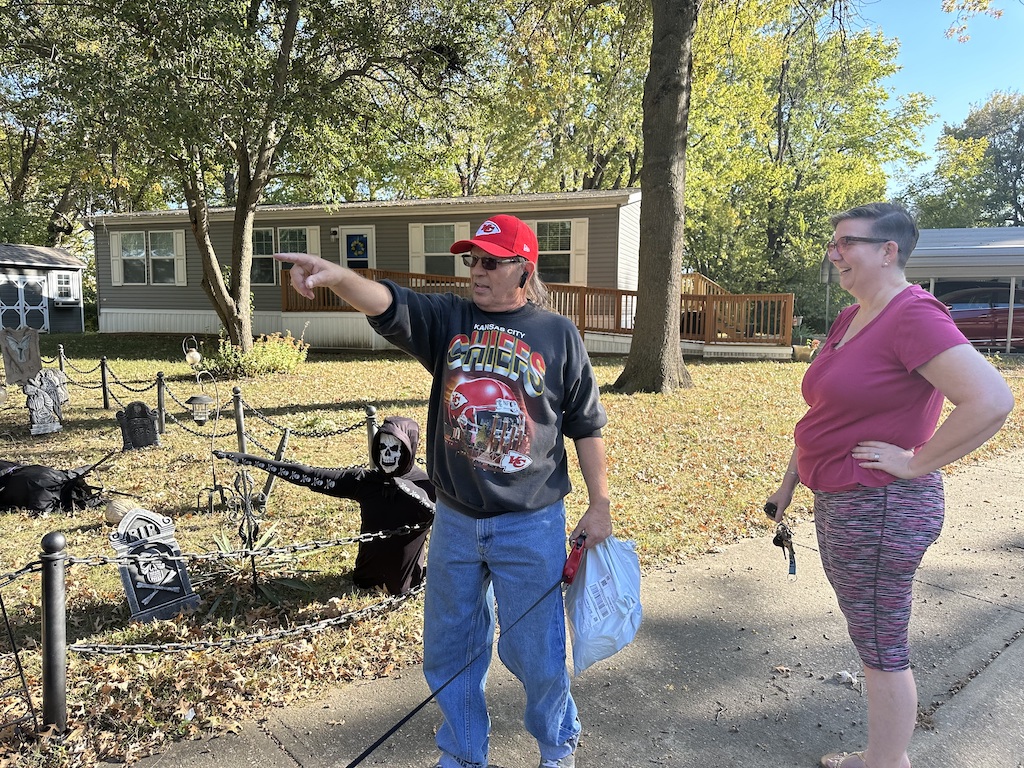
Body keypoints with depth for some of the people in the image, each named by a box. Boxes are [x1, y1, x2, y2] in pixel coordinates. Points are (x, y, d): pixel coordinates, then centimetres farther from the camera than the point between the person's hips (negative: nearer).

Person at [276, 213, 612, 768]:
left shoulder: (558, 335, -2)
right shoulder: (448, 319, 1)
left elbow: (586, 426, 2)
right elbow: (386, 305, -17)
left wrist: (599, 505, 1)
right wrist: (335, 275, -37)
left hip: (530, 525, -2)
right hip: (454, 520, 3)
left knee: (536, 654, 11)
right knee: (449, 650, 16)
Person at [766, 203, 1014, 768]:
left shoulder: (913, 316, -18)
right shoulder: (850, 319, 10)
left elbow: (991, 401, -29)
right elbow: (823, 412, 18)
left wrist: (915, 462, -20)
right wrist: (789, 480, 19)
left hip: (880, 509, -10)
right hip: (839, 503, 10)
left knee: (881, 651, 6)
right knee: (871, 641, 22)